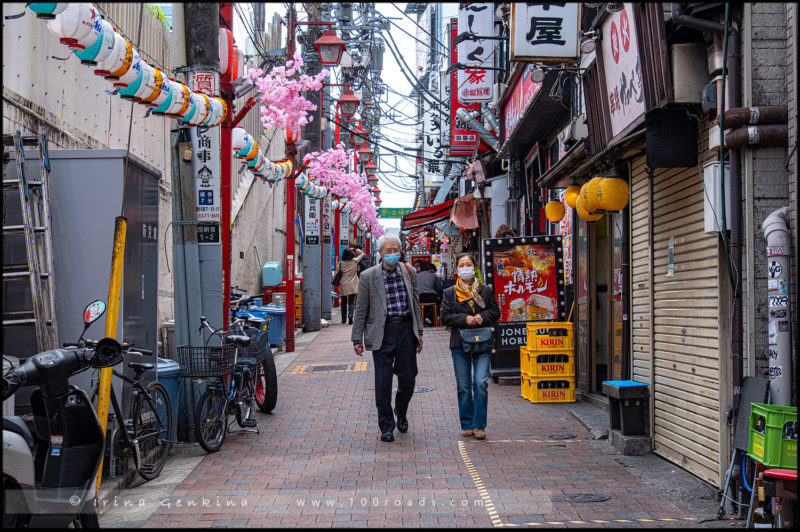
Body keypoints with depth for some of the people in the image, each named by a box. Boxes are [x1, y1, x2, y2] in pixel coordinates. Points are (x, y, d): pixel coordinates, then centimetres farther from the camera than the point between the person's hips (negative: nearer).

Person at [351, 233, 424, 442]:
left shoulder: (409, 272, 7)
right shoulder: (368, 276, -2)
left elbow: (415, 304, 13)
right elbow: (361, 310, 1)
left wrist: (419, 332, 10)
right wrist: (357, 338, -1)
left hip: (406, 329, 2)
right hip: (382, 332, -2)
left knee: (408, 377, 5)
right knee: (383, 380, 1)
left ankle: (401, 414, 32)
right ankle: (386, 427, 12)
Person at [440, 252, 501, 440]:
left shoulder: (486, 290, 10)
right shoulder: (450, 293, 9)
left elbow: (496, 312, 8)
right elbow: (445, 317, 1)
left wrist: (483, 317, -11)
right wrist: (465, 319, -13)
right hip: (459, 344, 1)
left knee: (481, 383, -11)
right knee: (463, 387, 4)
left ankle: (479, 425, -3)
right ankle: (467, 424, 15)